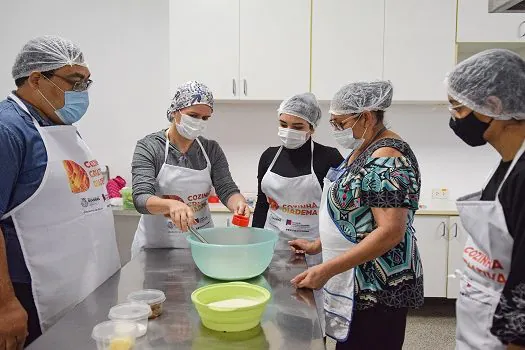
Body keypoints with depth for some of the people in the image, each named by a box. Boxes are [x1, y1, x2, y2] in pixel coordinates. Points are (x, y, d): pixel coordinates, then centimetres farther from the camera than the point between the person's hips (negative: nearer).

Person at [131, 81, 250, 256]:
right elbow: (141, 199, -21)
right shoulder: (148, 147, -11)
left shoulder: (212, 150, 0)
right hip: (157, 244, -3)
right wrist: (171, 204, -42)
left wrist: (238, 203, -29)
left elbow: (227, 189, -6)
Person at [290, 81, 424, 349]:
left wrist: (326, 270, -26)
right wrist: (317, 245, 13)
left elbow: (390, 232, -27)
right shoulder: (363, 150, 10)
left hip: (377, 286, -9)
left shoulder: (387, 158, -21)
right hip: (356, 281, 9)